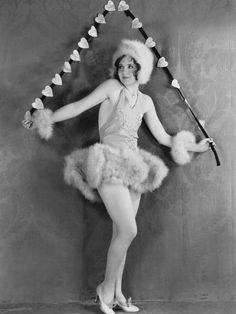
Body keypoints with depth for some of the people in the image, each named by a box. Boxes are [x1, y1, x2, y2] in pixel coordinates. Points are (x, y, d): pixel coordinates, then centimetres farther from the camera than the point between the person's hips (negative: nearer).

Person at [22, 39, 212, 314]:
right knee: (129, 230, -12)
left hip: (132, 168, 5)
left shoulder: (145, 101, 14)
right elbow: (78, 107, 0)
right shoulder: (112, 87, 0)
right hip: (110, 166, -5)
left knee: (121, 232, 7)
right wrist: (44, 120, -1)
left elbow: (163, 137, 18)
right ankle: (107, 289, 8)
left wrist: (195, 147, 21)